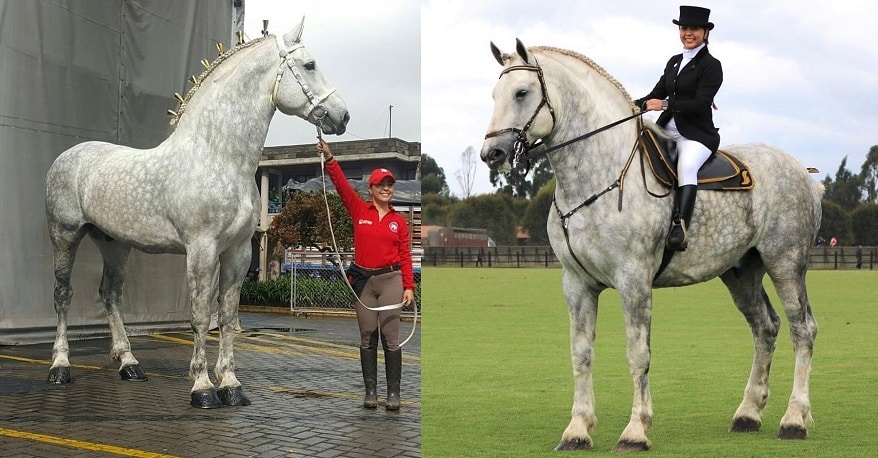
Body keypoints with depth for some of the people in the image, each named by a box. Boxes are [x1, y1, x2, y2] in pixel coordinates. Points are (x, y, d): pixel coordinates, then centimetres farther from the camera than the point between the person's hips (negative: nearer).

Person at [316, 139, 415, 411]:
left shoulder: (399, 221, 6)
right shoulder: (359, 210, 5)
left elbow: (405, 256, 5)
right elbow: (341, 185, -7)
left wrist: (409, 286, -3)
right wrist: (329, 159, -19)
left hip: (391, 279, -1)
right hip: (364, 280, 1)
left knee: (390, 337, -4)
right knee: (367, 338, 5)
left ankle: (393, 393, -1)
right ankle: (370, 390, 11)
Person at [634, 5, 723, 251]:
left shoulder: (711, 65, -4)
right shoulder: (674, 62, 19)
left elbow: (700, 104, -14)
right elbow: (657, 93, 16)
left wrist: (665, 105, -23)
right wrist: (635, 106, -3)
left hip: (697, 134, -8)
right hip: (667, 130, 8)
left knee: (687, 165, -35)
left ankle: (680, 229, -46)